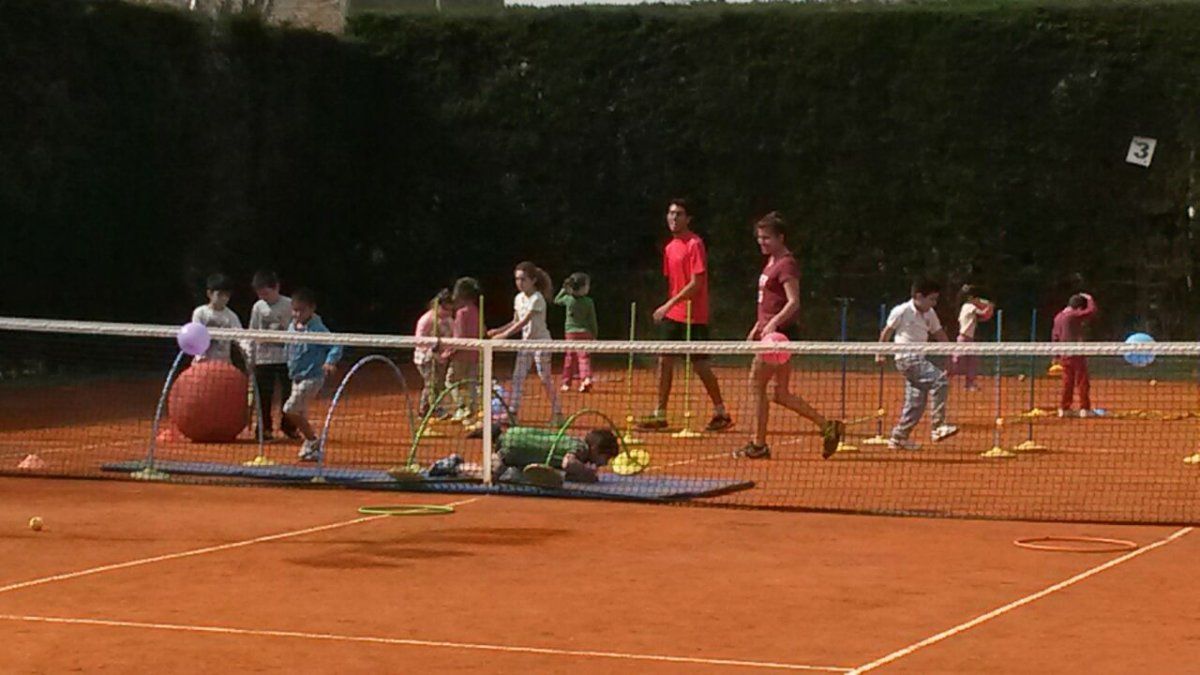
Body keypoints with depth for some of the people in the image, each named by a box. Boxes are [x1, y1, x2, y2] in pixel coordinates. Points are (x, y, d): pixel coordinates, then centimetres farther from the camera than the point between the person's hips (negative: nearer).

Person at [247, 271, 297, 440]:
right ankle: (265, 428, 12)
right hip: (263, 358, 2)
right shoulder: (258, 307, 4)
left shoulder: (289, 305, -5)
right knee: (264, 395, 3)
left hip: (285, 358, -2)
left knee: (288, 393, 1)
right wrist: (250, 356, 7)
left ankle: (288, 426, 14)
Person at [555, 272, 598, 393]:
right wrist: (594, 336, 7)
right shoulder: (589, 302, -8)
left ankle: (566, 383, 15)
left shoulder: (568, 299, -5)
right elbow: (592, 321, -3)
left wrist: (564, 290, 20)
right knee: (584, 357, -1)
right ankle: (586, 378, -21)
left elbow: (557, 301, 18)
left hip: (571, 333, 1)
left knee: (569, 358, 11)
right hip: (585, 333, -1)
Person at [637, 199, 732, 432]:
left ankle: (721, 413, 7)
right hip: (673, 315, 8)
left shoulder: (694, 244, -13)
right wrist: (667, 308, 11)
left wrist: (670, 305, -20)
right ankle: (660, 414, 11)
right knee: (665, 361, 6)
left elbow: (696, 283, -18)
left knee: (699, 364, -4)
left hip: (693, 316, -8)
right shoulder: (670, 247, 12)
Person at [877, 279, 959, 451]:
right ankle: (938, 427, -22)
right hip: (907, 358, -8)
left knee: (917, 401, 8)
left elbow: (939, 334, 14)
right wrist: (880, 353, 3)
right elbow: (887, 332, 0)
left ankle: (898, 438, 18)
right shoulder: (901, 311, -10)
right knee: (939, 380, -22)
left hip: (919, 359, 8)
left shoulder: (930, 314, 9)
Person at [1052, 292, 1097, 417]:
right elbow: (1091, 311, -15)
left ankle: (1064, 408, 12)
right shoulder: (1074, 316, -13)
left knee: (1067, 382, 13)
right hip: (1076, 354, -7)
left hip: (1064, 355, 7)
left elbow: (1055, 336, 14)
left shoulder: (1058, 317, 10)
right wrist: (1089, 299, 2)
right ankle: (1084, 409, -1)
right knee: (1083, 382, 0)